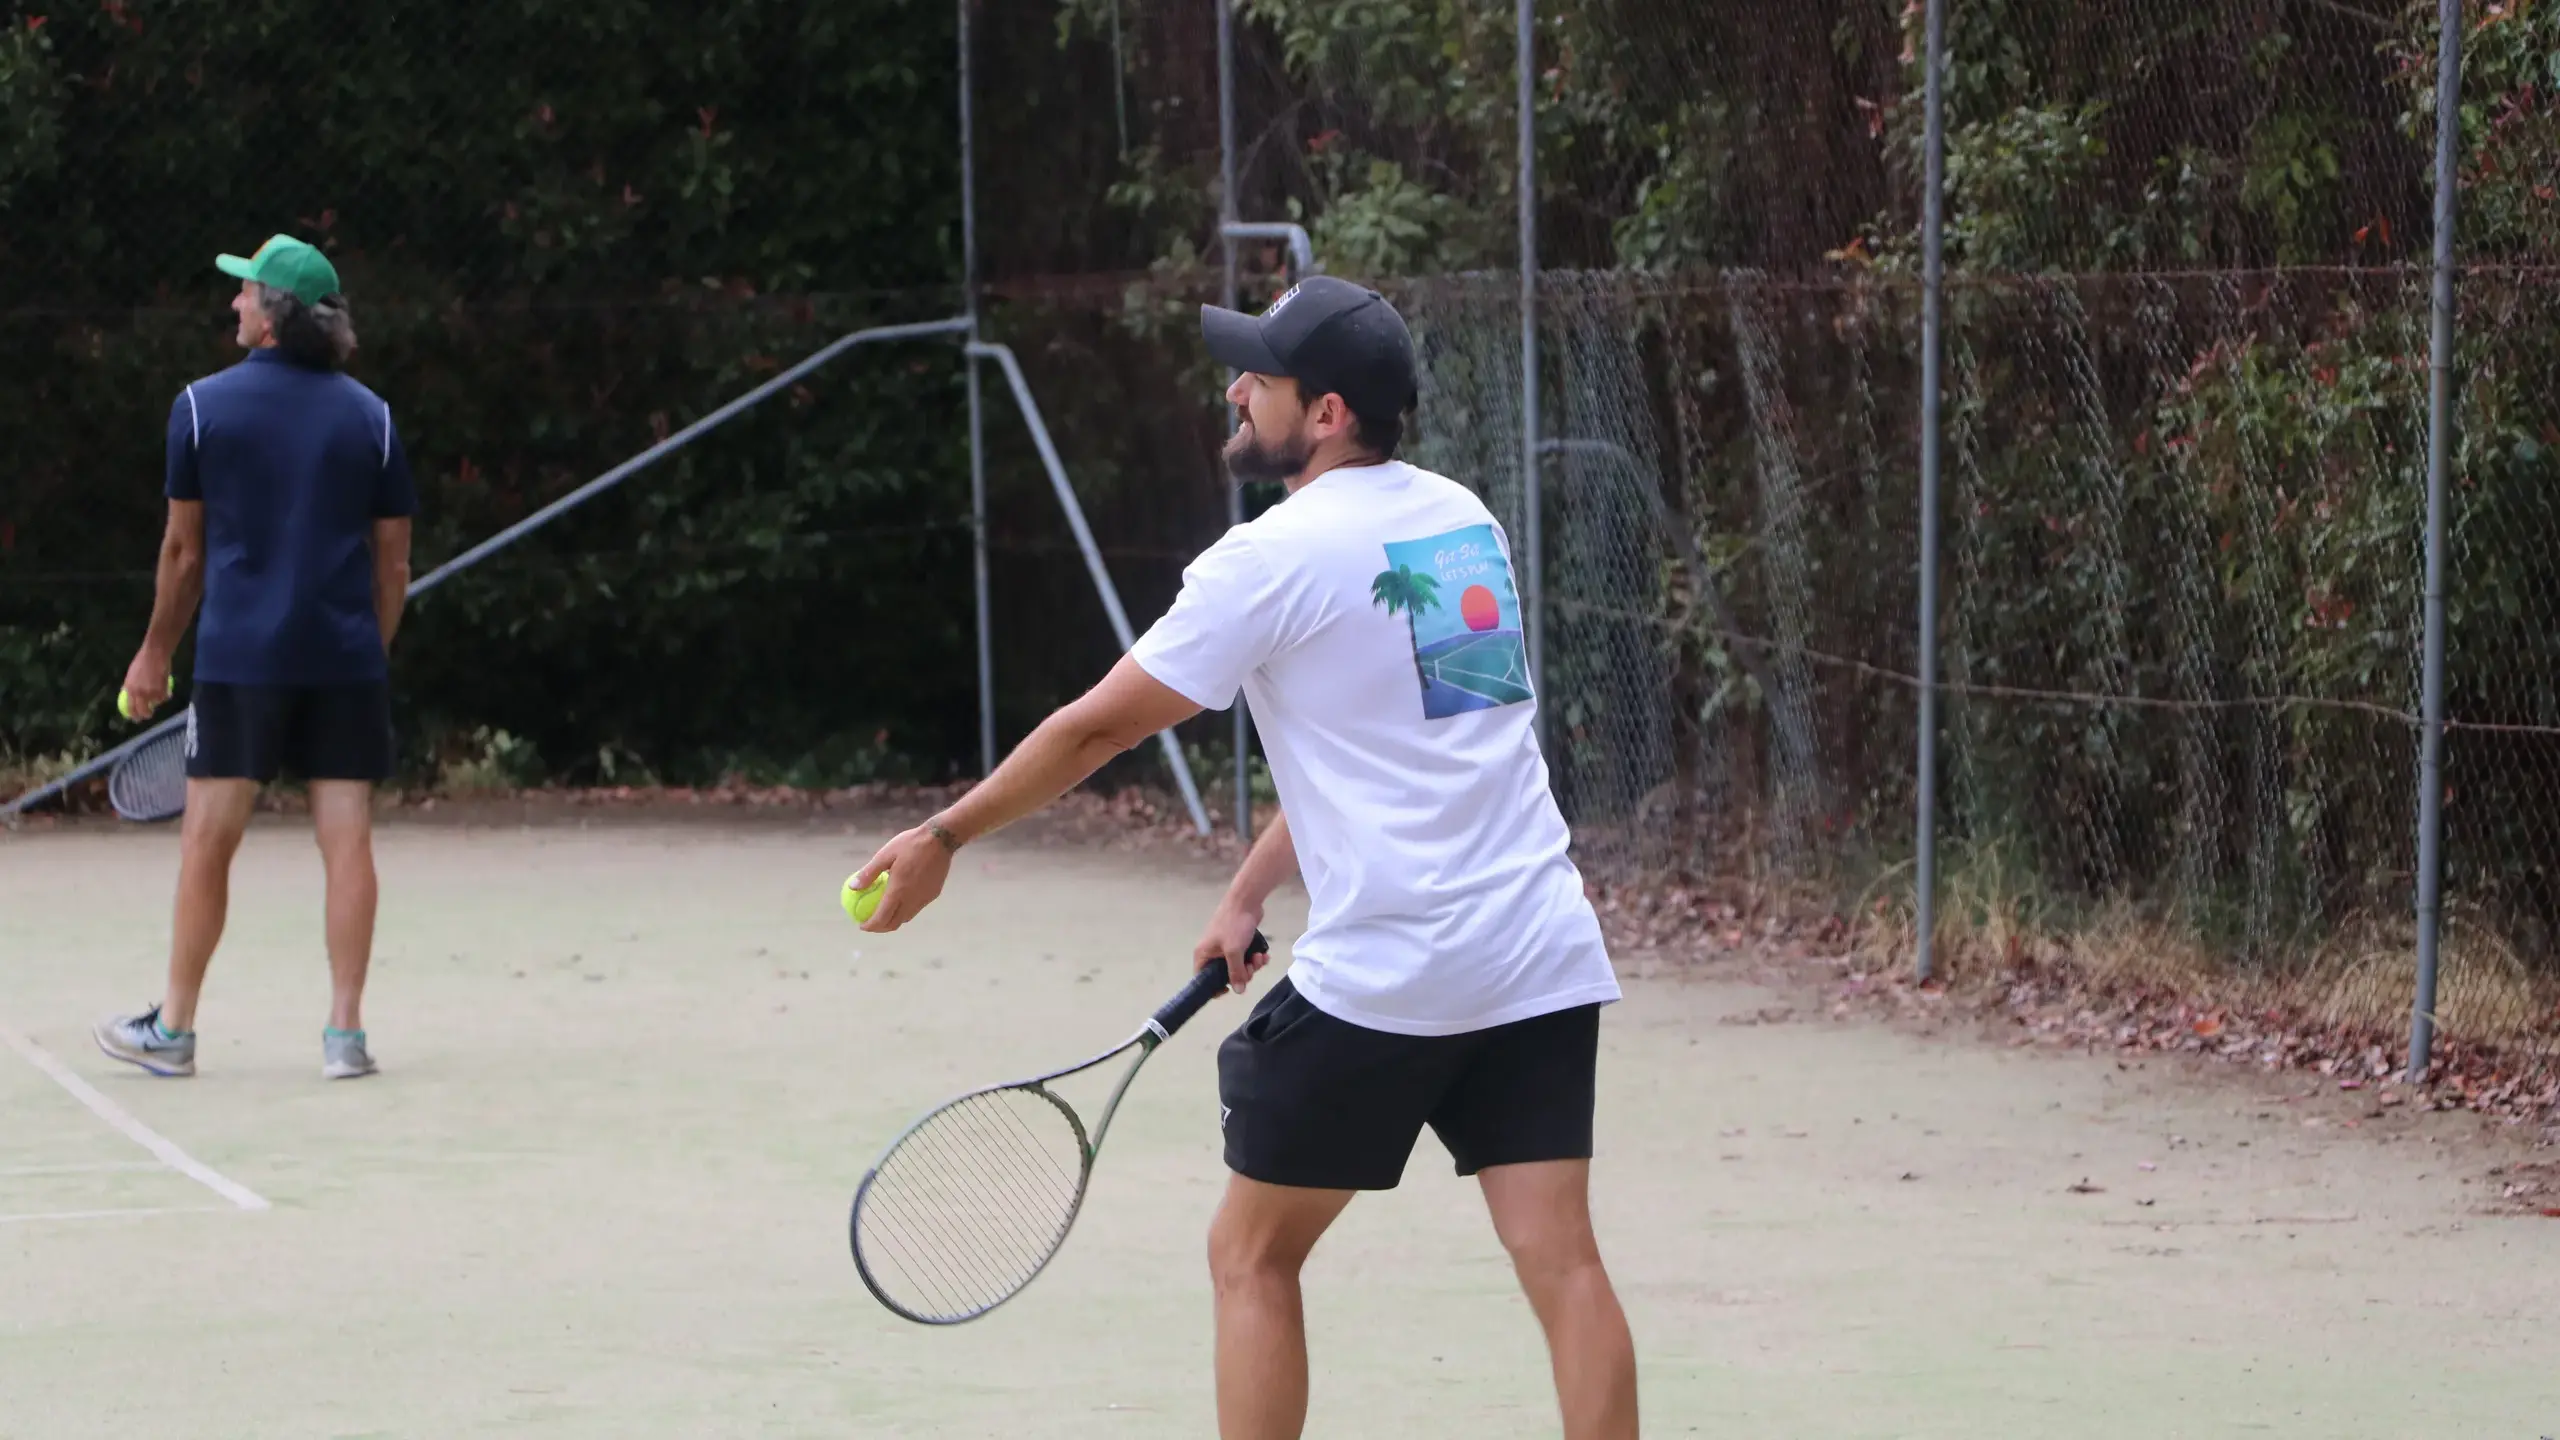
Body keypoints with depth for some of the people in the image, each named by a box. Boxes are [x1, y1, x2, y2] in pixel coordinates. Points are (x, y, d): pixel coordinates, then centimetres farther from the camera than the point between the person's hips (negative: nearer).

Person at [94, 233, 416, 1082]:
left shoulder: (203, 406, -1)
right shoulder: (371, 416, 5)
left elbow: (184, 549, 4)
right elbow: (393, 565, 6)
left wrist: (157, 653, 16)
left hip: (237, 660, -2)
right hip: (347, 662, 2)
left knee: (208, 841, 4)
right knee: (346, 839, 1)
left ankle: (173, 1030, 12)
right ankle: (345, 1034, -1)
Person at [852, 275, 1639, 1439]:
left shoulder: (1272, 560, -8)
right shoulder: (1459, 517, 13)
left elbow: (1092, 730, 0)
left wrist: (942, 838, 11)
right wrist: (1250, 894, 23)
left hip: (1381, 980, -6)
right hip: (1543, 958, 6)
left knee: (1252, 1256, 11)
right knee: (1559, 1256, 0)